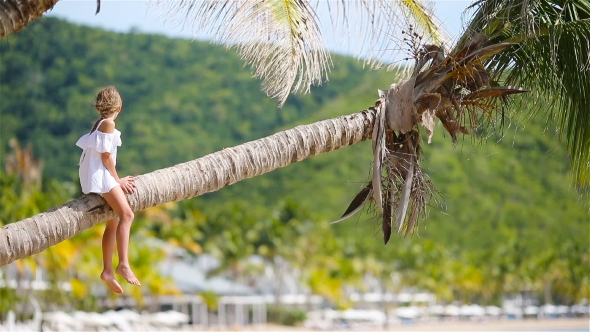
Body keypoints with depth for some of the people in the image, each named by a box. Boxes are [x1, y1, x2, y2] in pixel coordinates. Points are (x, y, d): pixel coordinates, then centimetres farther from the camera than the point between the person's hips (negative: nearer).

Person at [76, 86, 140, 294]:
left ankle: (107, 271, 14)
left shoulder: (99, 124, 18)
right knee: (126, 214, -22)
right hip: (101, 176, -10)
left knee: (113, 222, 13)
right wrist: (118, 180, -8)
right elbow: (106, 156, -14)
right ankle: (123, 265, -33)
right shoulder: (108, 123, -10)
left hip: (99, 178, 10)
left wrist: (117, 179, 16)